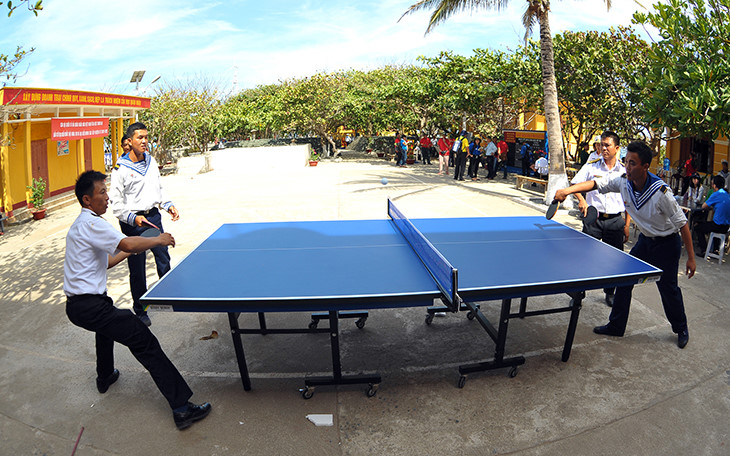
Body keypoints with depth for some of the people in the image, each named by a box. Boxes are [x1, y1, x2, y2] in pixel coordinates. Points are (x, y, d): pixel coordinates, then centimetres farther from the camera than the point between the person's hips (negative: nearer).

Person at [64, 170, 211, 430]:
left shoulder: (81, 224, 18)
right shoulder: (91, 223, -14)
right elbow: (127, 244, -30)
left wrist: (128, 251, 23)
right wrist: (157, 240, -15)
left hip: (76, 305, 11)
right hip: (89, 306, -11)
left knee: (107, 323, 41)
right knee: (144, 342, -14)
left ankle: (105, 377, 58)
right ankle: (181, 408, -19)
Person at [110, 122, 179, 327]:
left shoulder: (151, 161, 8)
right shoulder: (121, 168, -11)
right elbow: (116, 203, -12)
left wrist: (168, 205, 7)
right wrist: (133, 218, -25)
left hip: (154, 216, 6)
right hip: (133, 223, -5)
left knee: (163, 258, 16)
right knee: (137, 269, 3)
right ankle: (140, 310, 18)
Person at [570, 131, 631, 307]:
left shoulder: (625, 171, 5)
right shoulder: (591, 166, 2)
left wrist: (626, 225, 4)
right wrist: (581, 200, -19)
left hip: (615, 221, 1)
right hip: (593, 218, -1)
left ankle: (610, 293, 26)